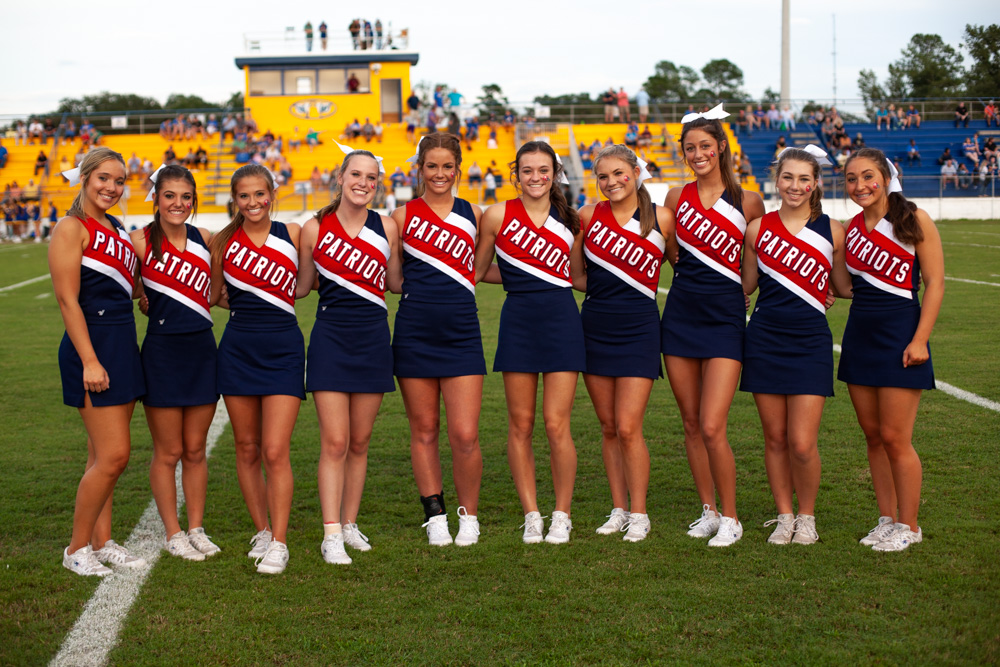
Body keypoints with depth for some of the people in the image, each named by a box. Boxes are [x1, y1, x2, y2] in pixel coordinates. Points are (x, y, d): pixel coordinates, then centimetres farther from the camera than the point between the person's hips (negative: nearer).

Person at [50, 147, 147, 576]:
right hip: (93, 346, -8)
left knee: (104, 455, 12)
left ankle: (102, 541, 19)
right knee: (113, 454, -8)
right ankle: (77, 548, 5)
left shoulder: (117, 230, 16)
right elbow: (67, 299, -15)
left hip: (123, 345, 8)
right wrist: (89, 361, -19)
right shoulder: (72, 228, -9)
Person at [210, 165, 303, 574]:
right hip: (238, 348, 2)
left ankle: (279, 542, 1)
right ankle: (261, 531, 24)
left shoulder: (292, 233, 1)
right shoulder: (223, 242, 4)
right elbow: (212, 295, 15)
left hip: (283, 348, -2)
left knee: (275, 451, -8)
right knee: (247, 449, 8)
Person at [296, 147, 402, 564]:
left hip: (373, 337, 2)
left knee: (360, 441, 9)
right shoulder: (315, 228, -1)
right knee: (334, 442, -7)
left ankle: (350, 524, 22)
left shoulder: (387, 227, 4)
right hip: (330, 337, -2)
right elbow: (300, 287, 9)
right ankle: (331, 535, -1)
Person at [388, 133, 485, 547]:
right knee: (423, 431, 8)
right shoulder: (403, 216, 3)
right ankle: (434, 516, 22)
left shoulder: (472, 215, 8)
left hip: (461, 331, 1)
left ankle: (469, 516, 15)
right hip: (415, 333, 0)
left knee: (465, 435, -5)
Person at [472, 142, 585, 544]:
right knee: (520, 424, 3)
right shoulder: (498, 215, 2)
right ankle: (531, 514, 16)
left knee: (556, 424, -3)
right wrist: (517, 278, 11)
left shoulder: (567, 220, 8)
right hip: (518, 319, 0)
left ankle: (562, 515, 11)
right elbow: (479, 272, 12)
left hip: (561, 319, 0)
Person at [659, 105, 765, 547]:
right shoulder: (677, 197, 6)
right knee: (691, 425, 9)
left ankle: (730, 517, 6)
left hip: (724, 316, -3)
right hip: (681, 313, 4)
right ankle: (708, 510, 23)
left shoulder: (748, 202, -2)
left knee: (712, 428, -10)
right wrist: (688, 270, 10)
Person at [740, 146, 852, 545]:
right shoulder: (758, 228, 4)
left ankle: (807, 517, 18)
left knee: (802, 444, -6)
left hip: (810, 341, -1)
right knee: (775, 438, 6)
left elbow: (843, 288, 9)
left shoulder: (832, 231, 2)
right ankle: (784, 516, 24)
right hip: (765, 339, 1)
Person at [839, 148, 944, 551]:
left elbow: (935, 283, -9)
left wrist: (920, 340, -14)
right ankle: (887, 519, 21)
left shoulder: (914, 221, -6)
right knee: (873, 435, 10)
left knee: (895, 438, -4)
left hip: (899, 333, -6)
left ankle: (909, 526, 11)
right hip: (859, 334, 6)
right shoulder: (851, 229, 9)